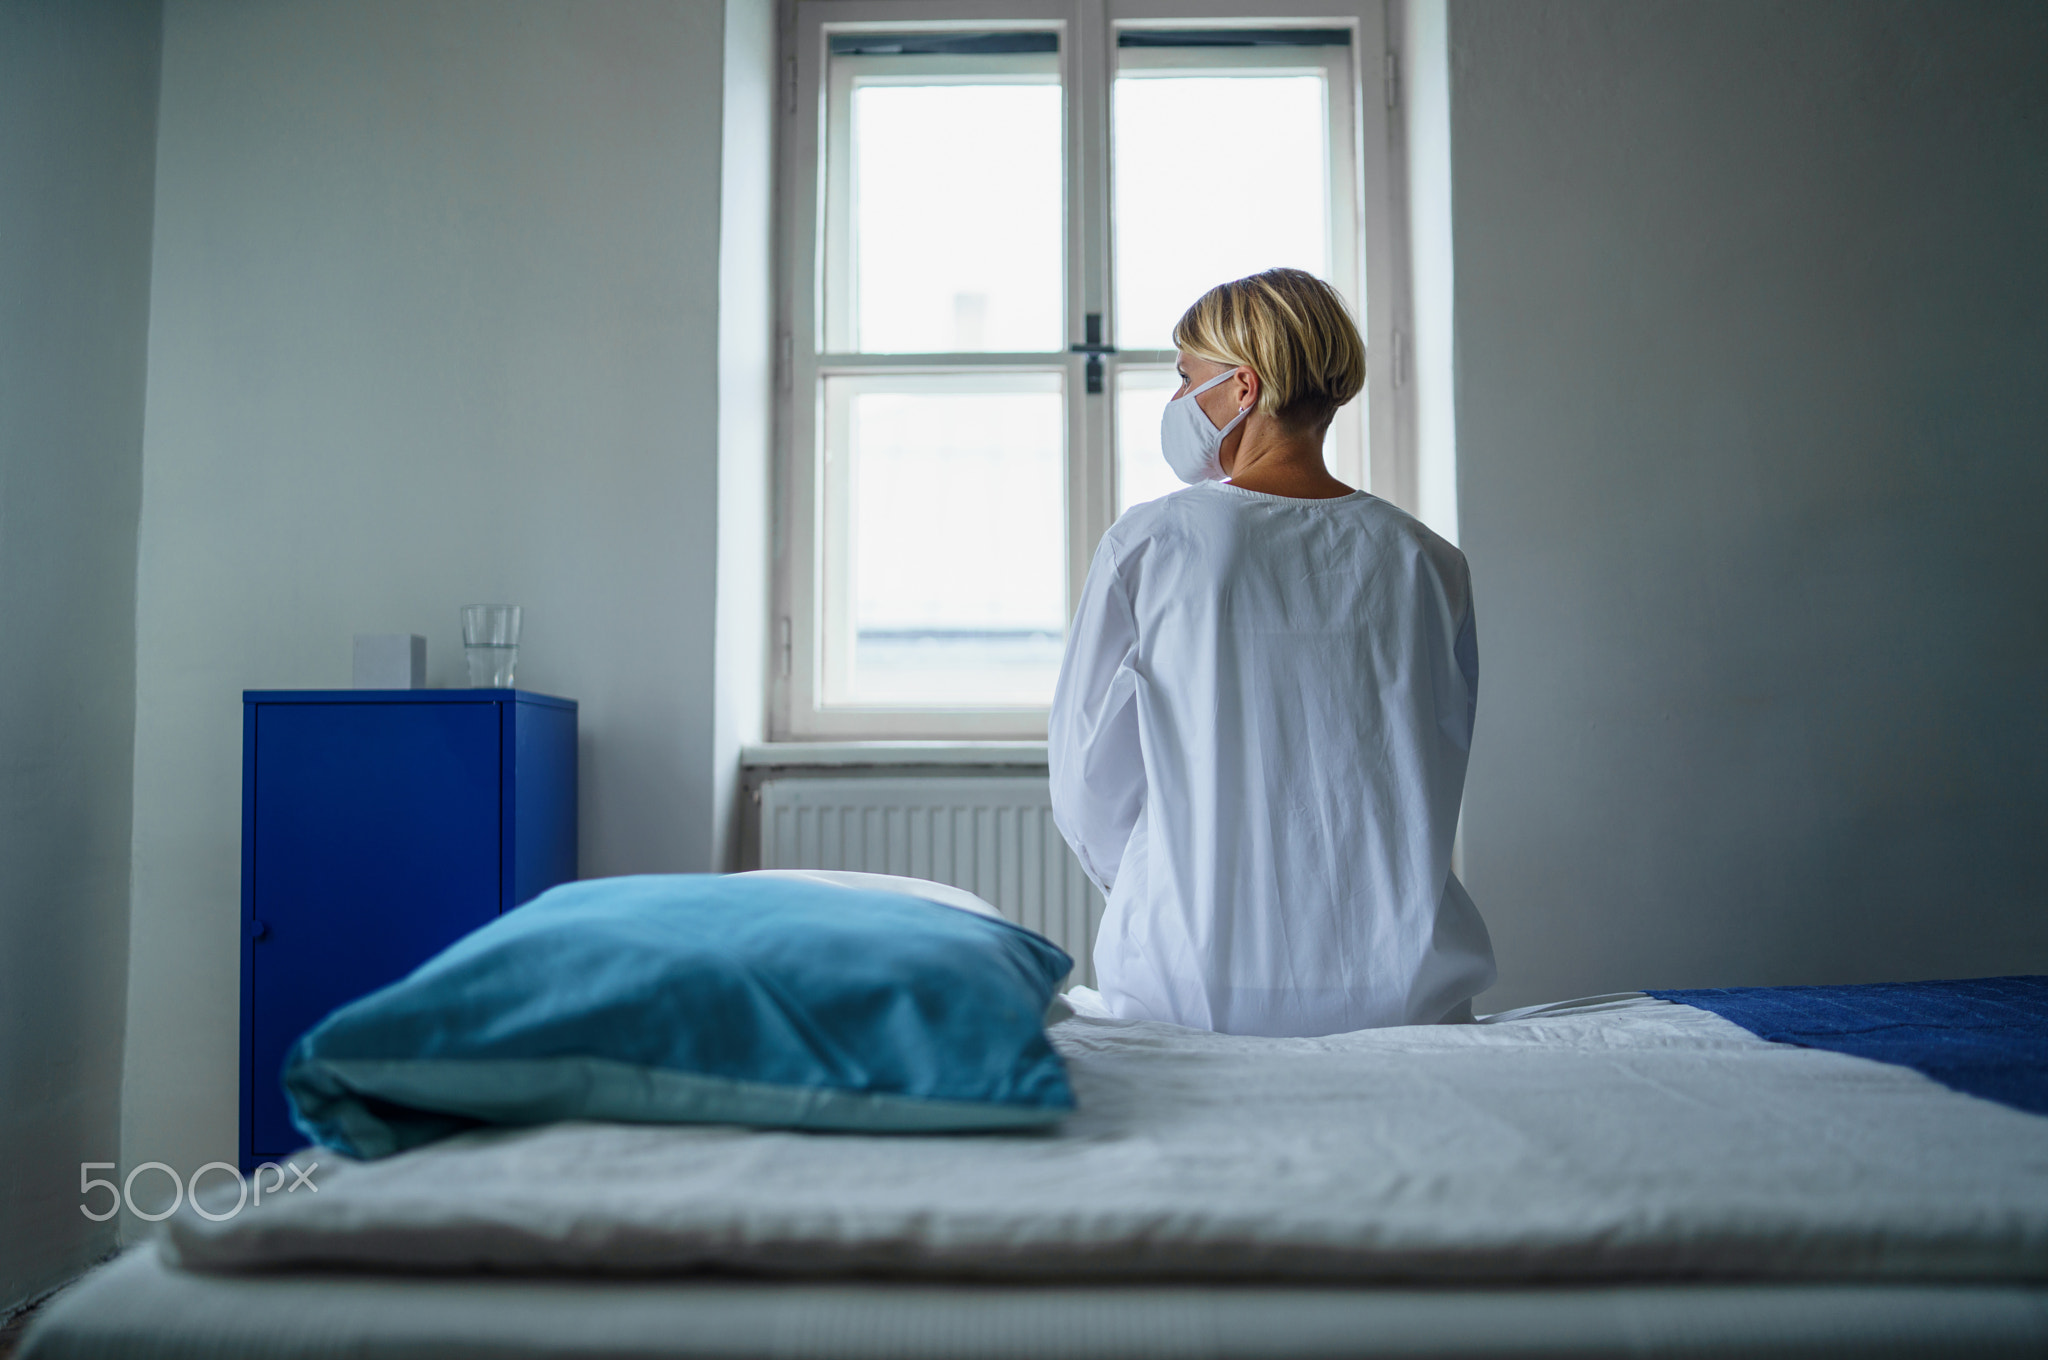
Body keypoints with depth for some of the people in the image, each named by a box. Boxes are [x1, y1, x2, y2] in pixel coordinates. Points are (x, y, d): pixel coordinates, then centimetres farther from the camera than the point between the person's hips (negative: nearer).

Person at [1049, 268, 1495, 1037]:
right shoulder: (1428, 563, 1)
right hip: (1399, 990, 3)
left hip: (1190, 994, -2)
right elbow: (1435, 784, 9)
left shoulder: (1148, 543, -8)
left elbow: (1087, 786, -2)